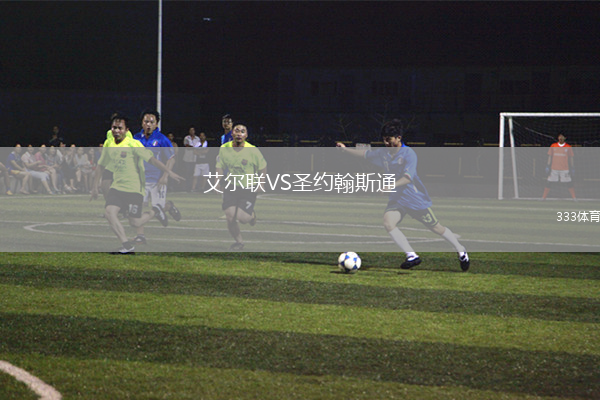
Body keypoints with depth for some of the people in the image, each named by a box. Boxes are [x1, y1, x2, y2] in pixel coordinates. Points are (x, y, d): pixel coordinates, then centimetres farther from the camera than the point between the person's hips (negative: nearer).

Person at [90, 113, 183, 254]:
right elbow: (101, 166, 18)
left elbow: (151, 159, -14)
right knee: (109, 211, -18)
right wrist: (95, 187, 17)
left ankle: (154, 212, 25)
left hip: (134, 188, -5)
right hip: (117, 187, 5)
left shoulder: (133, 144, -10)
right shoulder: (109, 146, 7)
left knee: (135, 223, -7)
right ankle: (127, 246, -14)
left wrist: (169, 172, -19)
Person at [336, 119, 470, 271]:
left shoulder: (408, 154, -19)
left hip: (416, 198, -5)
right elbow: (365, 153, 19)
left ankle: (461, 251, 29)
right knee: (388, 222, -22)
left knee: (436, 227, 5)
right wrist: (346, 149, 13)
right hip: (397, 198, 5)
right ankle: (412, 256, -19)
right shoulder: (383, 153, 1)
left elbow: (408, 177, -30)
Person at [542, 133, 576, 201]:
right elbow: (550, 157, 9)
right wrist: (547, 167, 3)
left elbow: (571, 159, 7)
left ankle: (574, 198, 3)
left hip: (565, 170, -1)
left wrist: (571, 169, 2)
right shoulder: (553, 146, 7)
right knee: (548, 184, -1)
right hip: (554, 169, 1)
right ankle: (543, 198, 6)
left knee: (570, 184, -4)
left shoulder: (568, 147, 4)